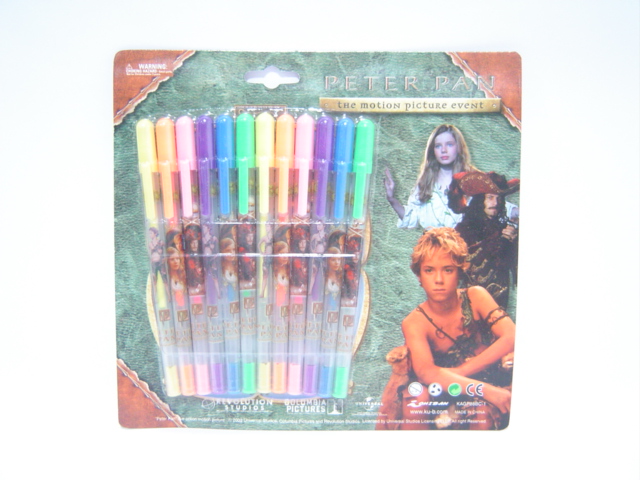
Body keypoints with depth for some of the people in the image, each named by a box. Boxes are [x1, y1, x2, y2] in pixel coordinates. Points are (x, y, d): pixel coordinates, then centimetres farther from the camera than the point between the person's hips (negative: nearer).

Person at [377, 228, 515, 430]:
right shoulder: (415, 323, -16)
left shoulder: (476, 297, -10)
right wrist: (485, 390, -43)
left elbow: (511, 337, -21)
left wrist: (462, 371, -27)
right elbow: (426, 372, -32)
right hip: (441, 393, 0)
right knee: (415, 394, -30)